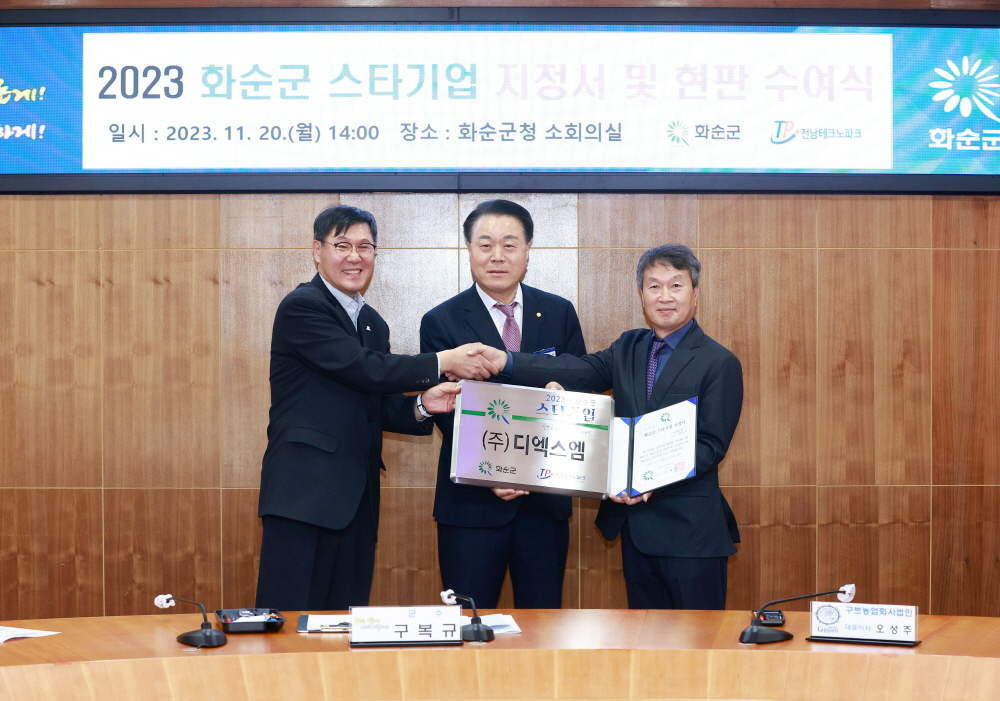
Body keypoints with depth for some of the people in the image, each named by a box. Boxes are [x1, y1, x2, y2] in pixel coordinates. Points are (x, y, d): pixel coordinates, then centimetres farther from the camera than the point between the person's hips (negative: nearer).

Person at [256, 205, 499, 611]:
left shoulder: (373, 324, 19)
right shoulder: (302, 307, -7)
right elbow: (363, 369, -17)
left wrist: (421, 406, -2)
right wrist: (443, 363, -13)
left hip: (356, 499, 8)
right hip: (305, 493, -8)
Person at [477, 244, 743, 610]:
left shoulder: (720, 363, -6)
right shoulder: (629, 348, 12)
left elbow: (711, 445, -12)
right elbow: (580, 371, -3)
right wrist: (504, 360, -17)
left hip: (690, 530, -6)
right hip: (636, 524, 6)